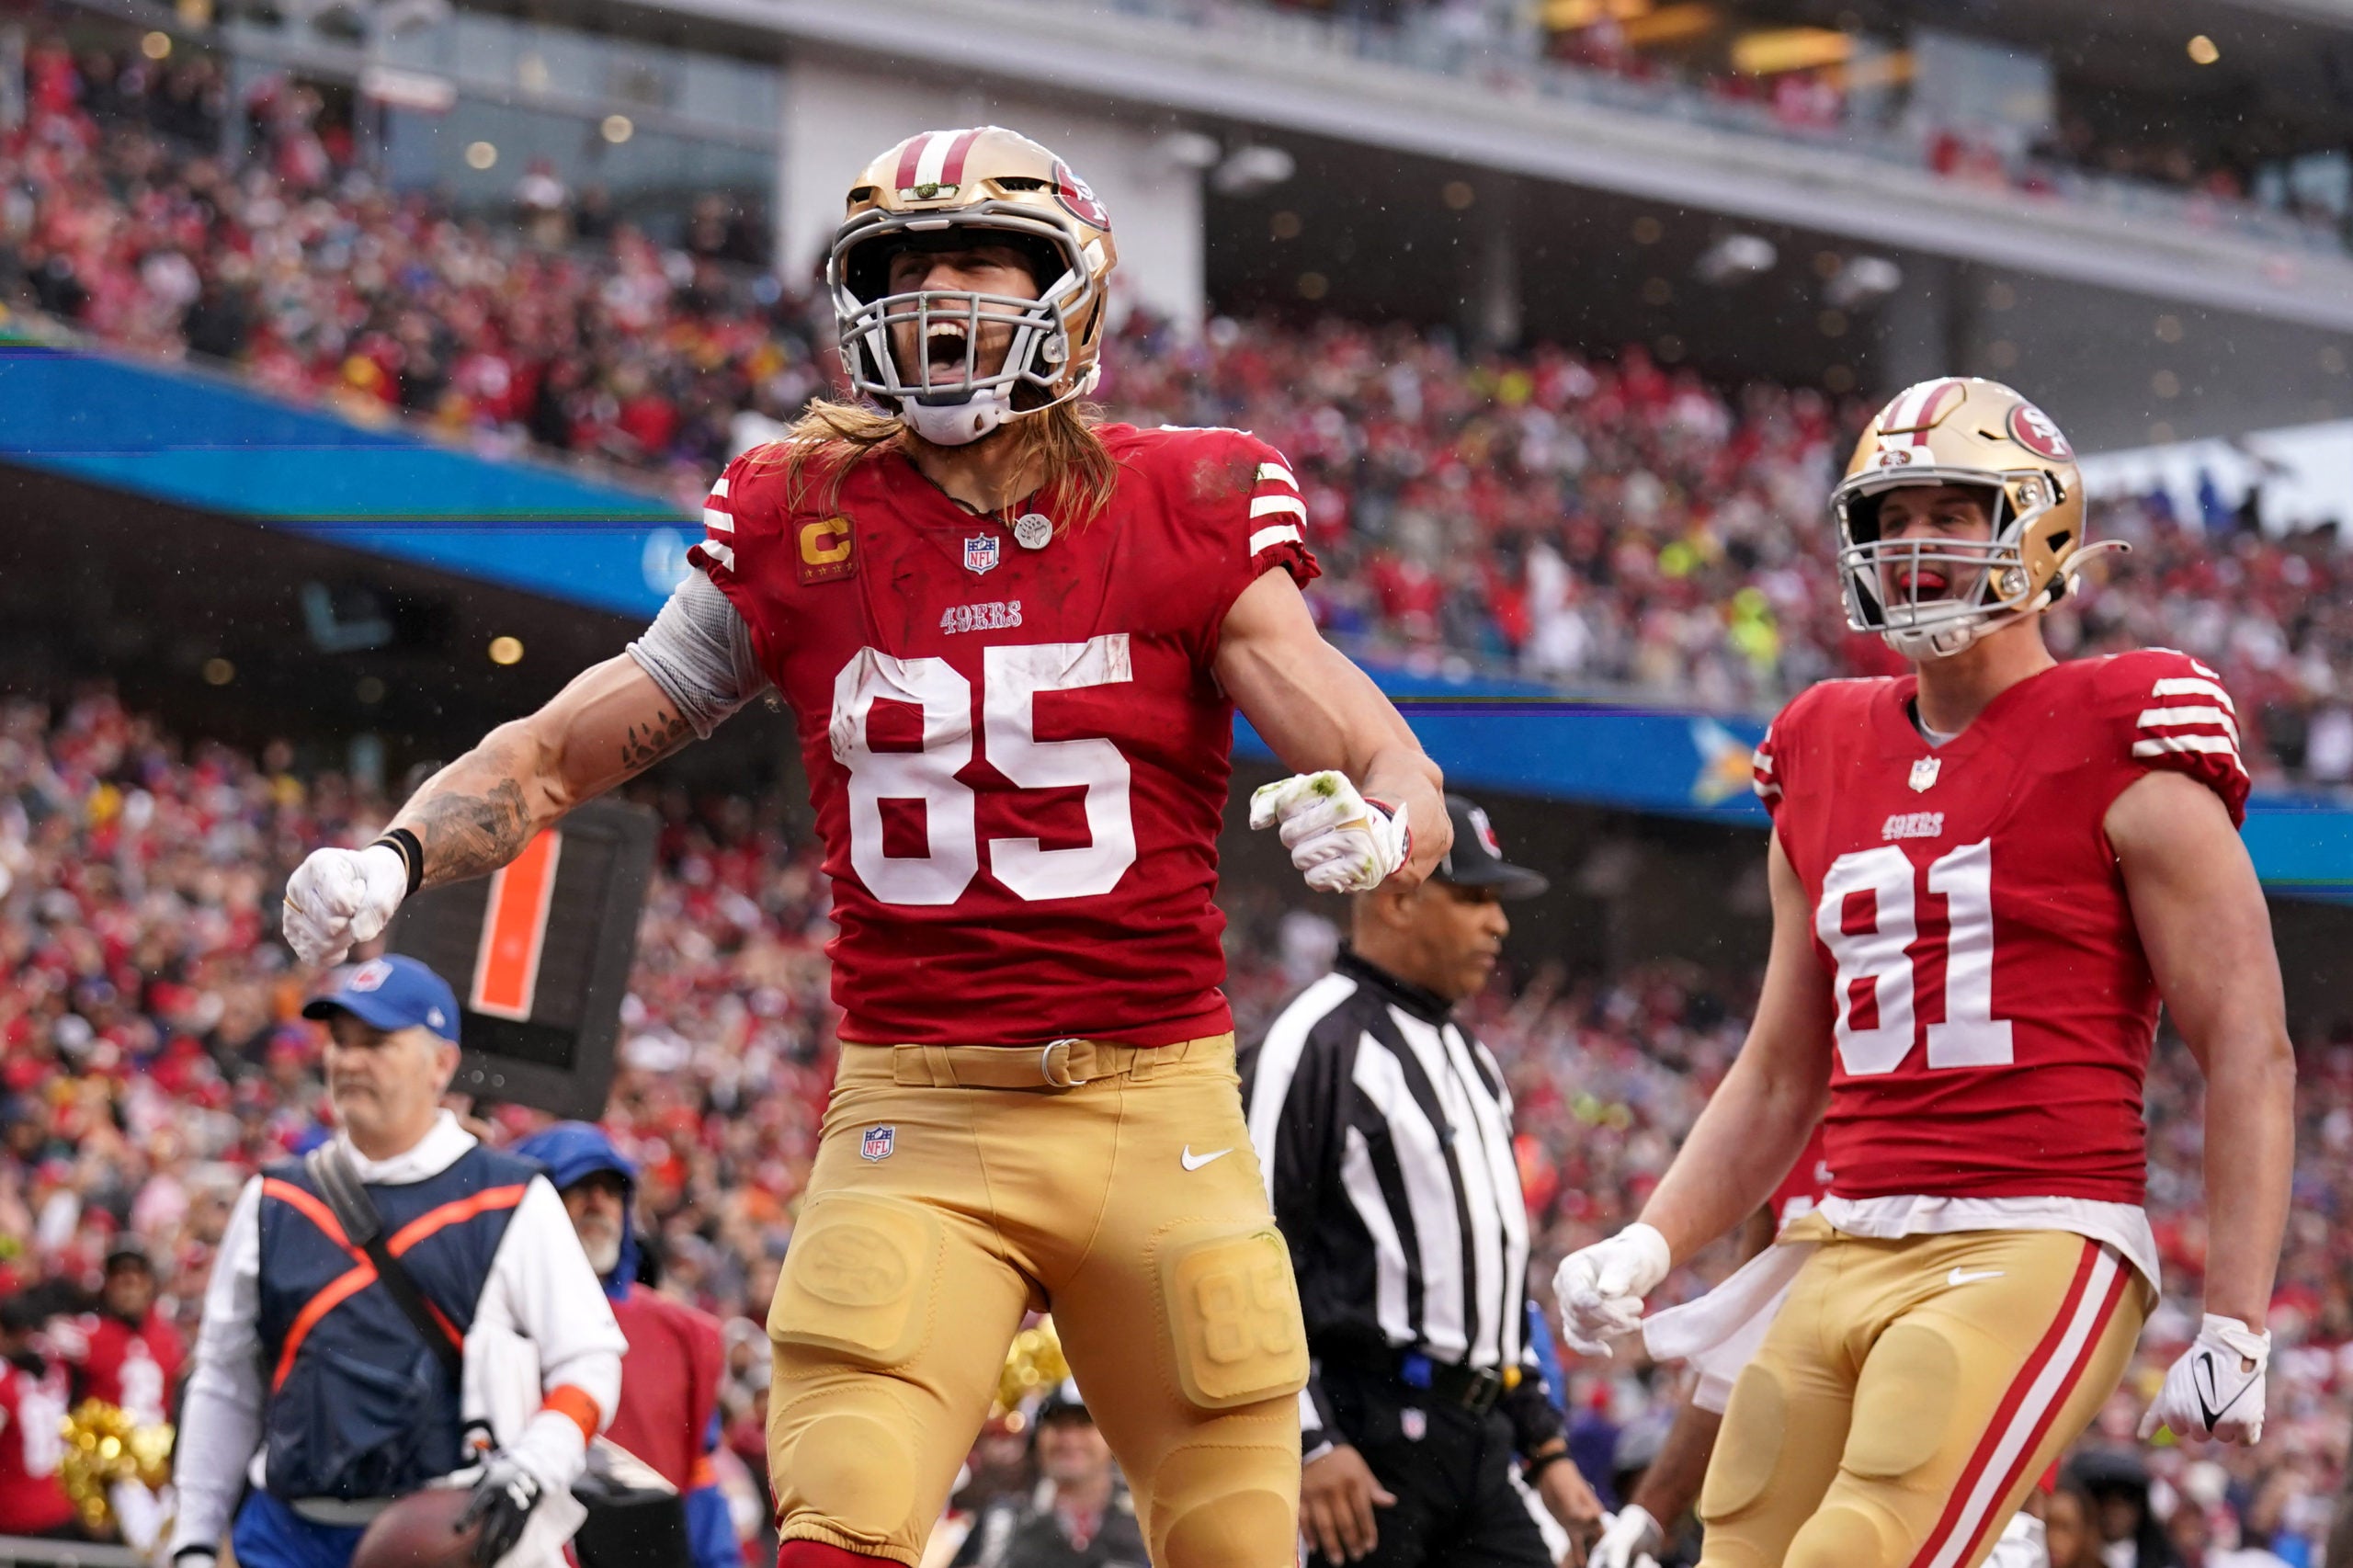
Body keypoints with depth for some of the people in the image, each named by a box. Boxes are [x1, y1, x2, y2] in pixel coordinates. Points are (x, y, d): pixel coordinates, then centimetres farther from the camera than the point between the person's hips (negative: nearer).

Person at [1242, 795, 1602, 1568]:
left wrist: (1543, 1442, 22)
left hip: (1478, 1442, 9)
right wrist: (1308, 1438, -20)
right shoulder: (1315, 1044, -7)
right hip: (1368, 1437, -9)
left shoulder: (1471, 1058, 22)